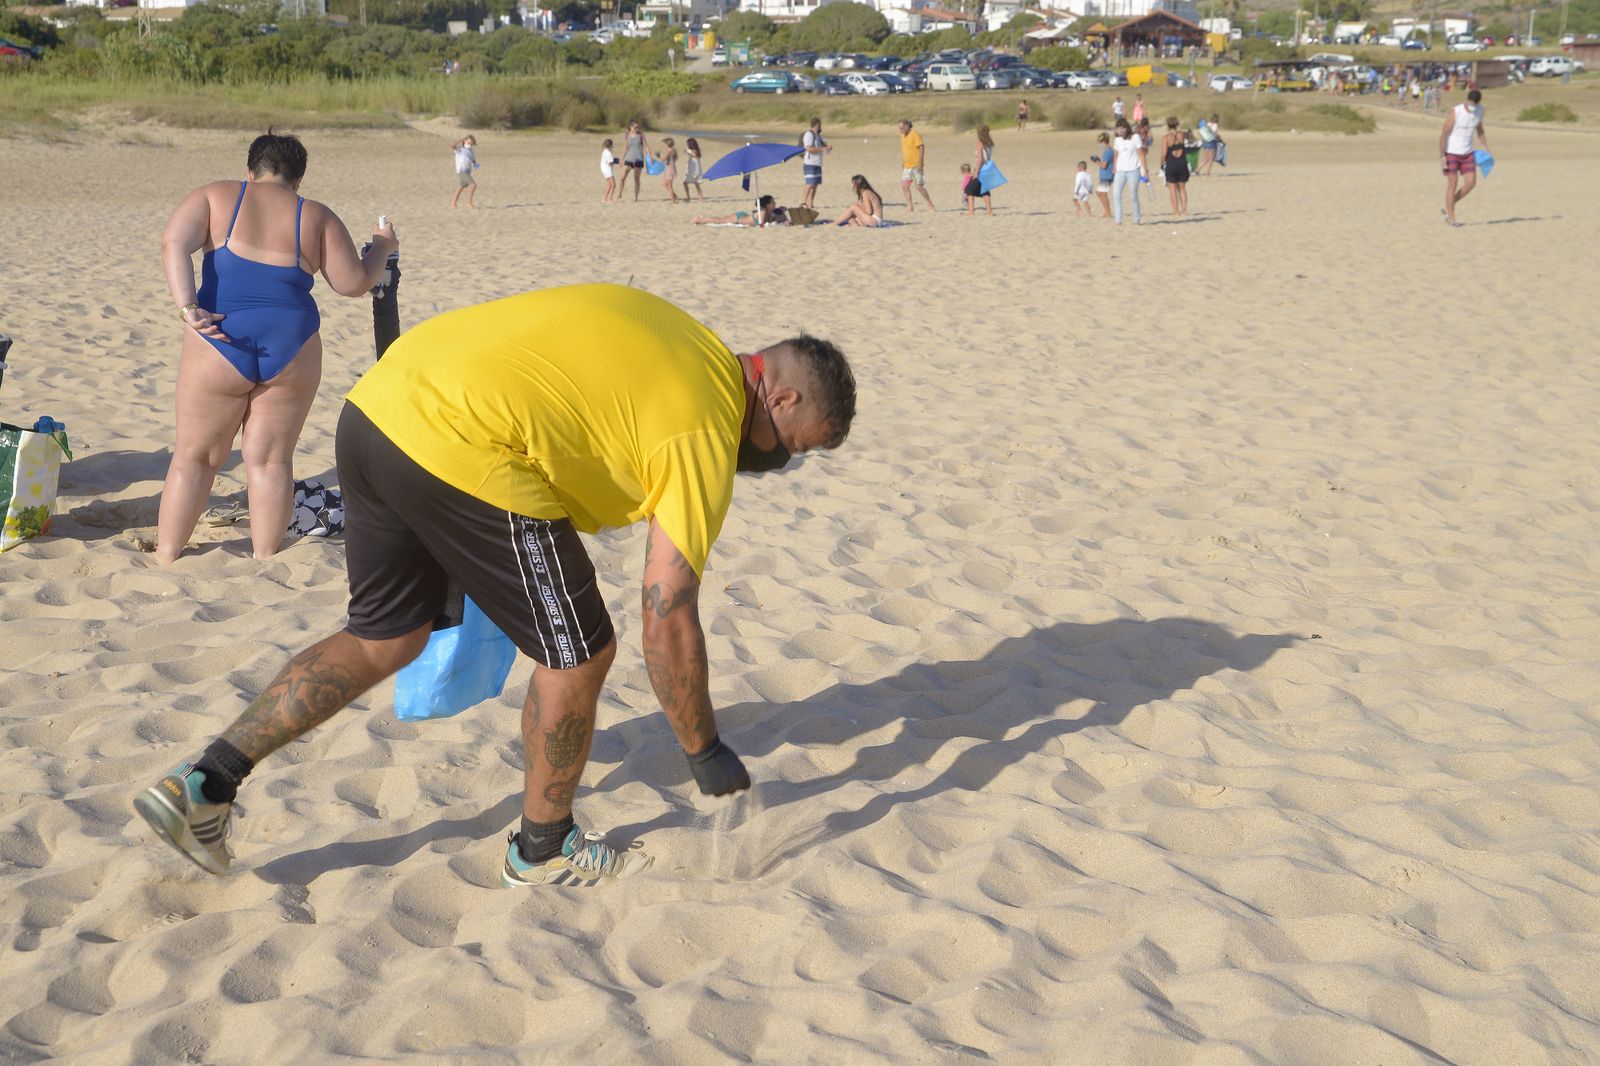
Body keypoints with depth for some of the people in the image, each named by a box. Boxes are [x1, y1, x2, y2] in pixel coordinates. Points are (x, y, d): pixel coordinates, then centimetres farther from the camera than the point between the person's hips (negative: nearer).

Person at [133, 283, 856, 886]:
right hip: (463, 447, -9)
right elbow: (667, 619, -7)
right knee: (577, 654, 7)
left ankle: (203, 784, 21)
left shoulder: (688, 343, 21)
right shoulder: (707, 432, -4)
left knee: (383, 638, 24)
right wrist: (705, 754, 5)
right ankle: (544, 848, 25)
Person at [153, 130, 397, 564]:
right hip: (291, 349, 0)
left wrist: (187, 308, -13)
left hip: (220, 345, 0)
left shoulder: (215, 197, 7)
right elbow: (354, 282, 6)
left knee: (195, 457, 11)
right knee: (270, 460, 9)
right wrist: (381, 249, 23)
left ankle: (165, 558, 15)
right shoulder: (317, 217, 7)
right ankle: (264, 560, 10)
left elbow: (174, 243, -8)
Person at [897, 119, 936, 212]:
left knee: (919, 186, -8)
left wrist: (920, 164, -20)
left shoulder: (915, 135, -12)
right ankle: (909, 206, 6)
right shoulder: (902, 135, 12)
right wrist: (902, 164, 19)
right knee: (904, 186, 0)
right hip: (907, 166, 8)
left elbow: (922, 148, -15)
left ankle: (930, 205, 3)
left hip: (916, 166, -8)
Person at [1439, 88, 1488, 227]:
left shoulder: (1480, 110, -2)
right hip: (1451, 153, -5)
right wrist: (1442, 155, -18)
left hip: (1467, 153, 5)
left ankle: (1448, 209, 13)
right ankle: (1451, 218, 4)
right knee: (1453, 184, -4)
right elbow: (1444, 134, -16)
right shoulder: (1455, 112, -19)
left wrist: (1485, 147, 12)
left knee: (1471, 182, -4)